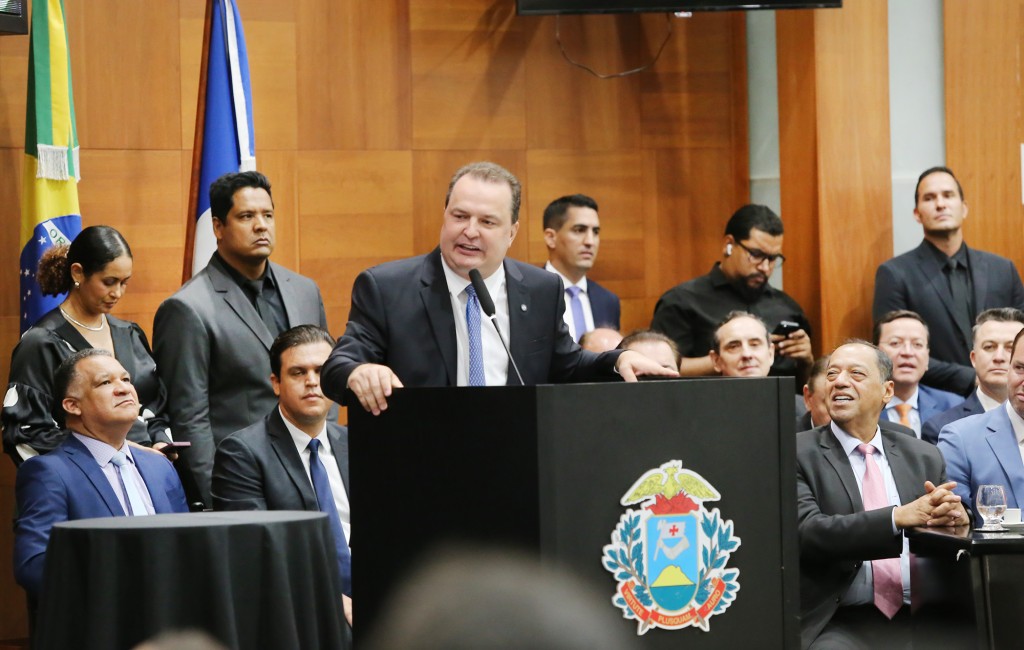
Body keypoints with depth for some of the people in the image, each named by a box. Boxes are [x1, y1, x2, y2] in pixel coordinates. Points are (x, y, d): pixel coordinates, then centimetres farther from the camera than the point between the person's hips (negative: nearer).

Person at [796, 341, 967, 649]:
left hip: (920, 619, 4)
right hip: (839, 623, -4)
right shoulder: (796, 453, 4)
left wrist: (955, 515, -9)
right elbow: (807, 532, -12)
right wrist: (899, 518, -23)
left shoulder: (924, 457, 17)